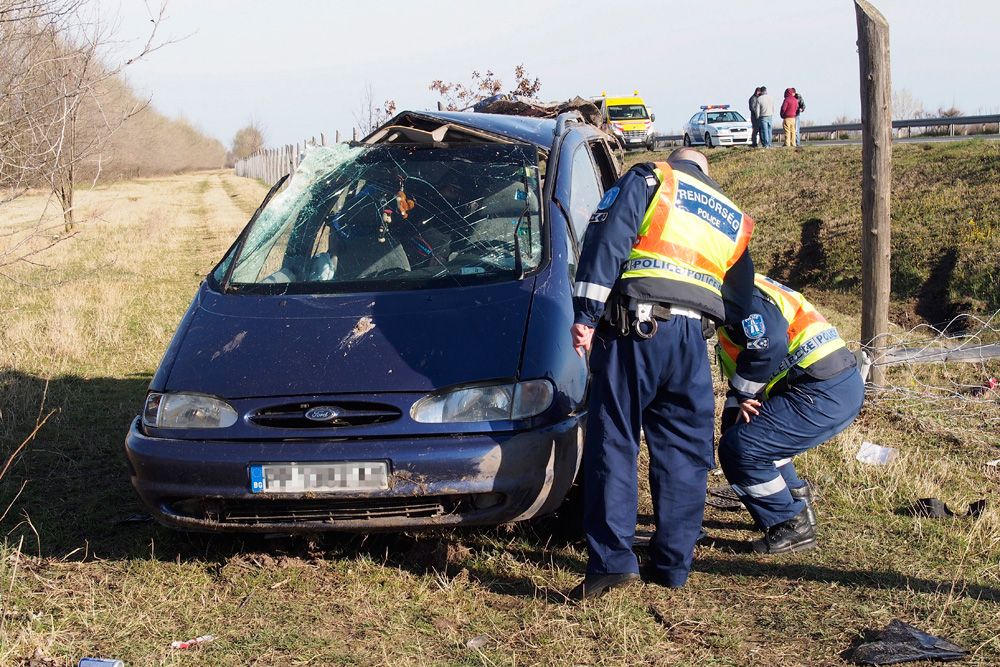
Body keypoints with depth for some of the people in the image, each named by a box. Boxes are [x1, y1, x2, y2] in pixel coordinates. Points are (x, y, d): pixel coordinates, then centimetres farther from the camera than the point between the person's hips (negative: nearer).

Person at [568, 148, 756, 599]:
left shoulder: (647, 180, 10)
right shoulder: (733, 218, 25)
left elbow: (605, 241, -5)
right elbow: (740, 305, 26)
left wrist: (586, 314, -9)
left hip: (633, 329, -4)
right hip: (691, 339, 4)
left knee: (613, 444, -2)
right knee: (683, 452, 12)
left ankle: (612, 560, -9)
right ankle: (673, 564, 15)